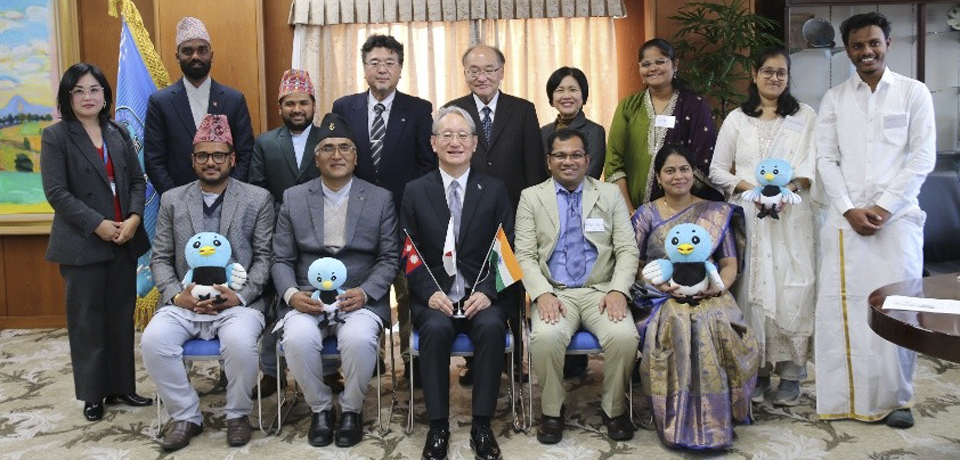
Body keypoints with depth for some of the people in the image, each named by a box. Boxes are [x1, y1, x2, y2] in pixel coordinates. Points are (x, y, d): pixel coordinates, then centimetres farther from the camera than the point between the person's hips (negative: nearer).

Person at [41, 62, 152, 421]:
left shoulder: (118, 134, 11)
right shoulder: (55, 136, -2)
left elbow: (137, 181, 9)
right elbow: (56, 192, -9)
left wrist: (134, 218, -8)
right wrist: (97, 225, -16)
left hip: (124, 240, 4)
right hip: (82, 243, -4)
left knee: (122, 315, 9)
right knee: (87, 320, 4)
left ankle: (122, 386, 21)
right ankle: (92, 394, 16)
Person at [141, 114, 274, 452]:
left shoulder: (257, 199, 7)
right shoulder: (172, 200, 14)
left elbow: (264, 257, 2)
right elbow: (160, 258, 11)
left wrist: (240, 296, -12)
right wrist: (176, 295, -7)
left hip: (238, 302, -2)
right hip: (184, 302, 3)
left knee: (240, 343, -32)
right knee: (153, 341, -25)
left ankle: (237, 414, -3)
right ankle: (186, 415, -2)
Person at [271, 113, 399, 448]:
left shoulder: (380, 199, 7)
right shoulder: (293, 198, 10)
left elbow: (389, 258, 3)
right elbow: (281, 259, 8)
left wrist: (364, 292, -14)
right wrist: (292, 293, -12)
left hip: (361, 298, -1)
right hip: (307, 298, 1)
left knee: (359, 339, -32)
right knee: (298, 338, -30)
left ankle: (351, 410, -2)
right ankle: (320, 408, -1)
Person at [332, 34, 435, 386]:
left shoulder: (419, 110, 1)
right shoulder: (343, 108, 5)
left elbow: (429, 164, 0)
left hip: (406, 214, -1)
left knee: (409, 291, 7)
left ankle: (412, 358, 20)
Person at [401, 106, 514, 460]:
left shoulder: (495, 191, 8)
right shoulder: (415, 192, 9)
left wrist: (486, 292, -13)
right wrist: (430, 293, -13)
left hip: (482, 295, 0)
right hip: (434, 295, 0)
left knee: (492, 327, -31)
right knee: (436, 329, -31)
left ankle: (482, 425, -17)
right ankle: (438, 426, -16)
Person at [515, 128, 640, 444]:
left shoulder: (610, 194, 11)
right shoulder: (531, 197, 8)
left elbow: (627, 250, 5)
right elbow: (524, 255, 1)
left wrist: (618, 291, -12)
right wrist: (542, 293, -15)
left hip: (601, 291, 1)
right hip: (554, 292, -1)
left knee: (625, 337, -27)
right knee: (545, 337, -31)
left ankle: (614, 408, -1)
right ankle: (552, 411, -6)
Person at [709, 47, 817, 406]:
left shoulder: (805, 116, 12)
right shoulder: (736, 119, 14)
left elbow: (814, 163, 1)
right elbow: (717, 169, 10)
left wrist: (791, 185, -18)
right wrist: (748, 187, -7)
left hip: (792, 217, -1)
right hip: (748, 216, 1)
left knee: (792, 290, -5)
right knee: (751, 289, -1)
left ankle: (790, 373, 5)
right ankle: (756, 370, 9)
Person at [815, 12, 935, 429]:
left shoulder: (914, 93, 7)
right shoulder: (834, 99, 11)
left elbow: (923, 157, 0)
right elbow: (826, 160, 6)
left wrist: (884, 207, -9)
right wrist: (850, 209, -7)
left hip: (897, 217, -1)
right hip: (845, 219, 1)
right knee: (841, 307, -1)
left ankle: (896, 398, 11)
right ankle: (843, 398, 8)